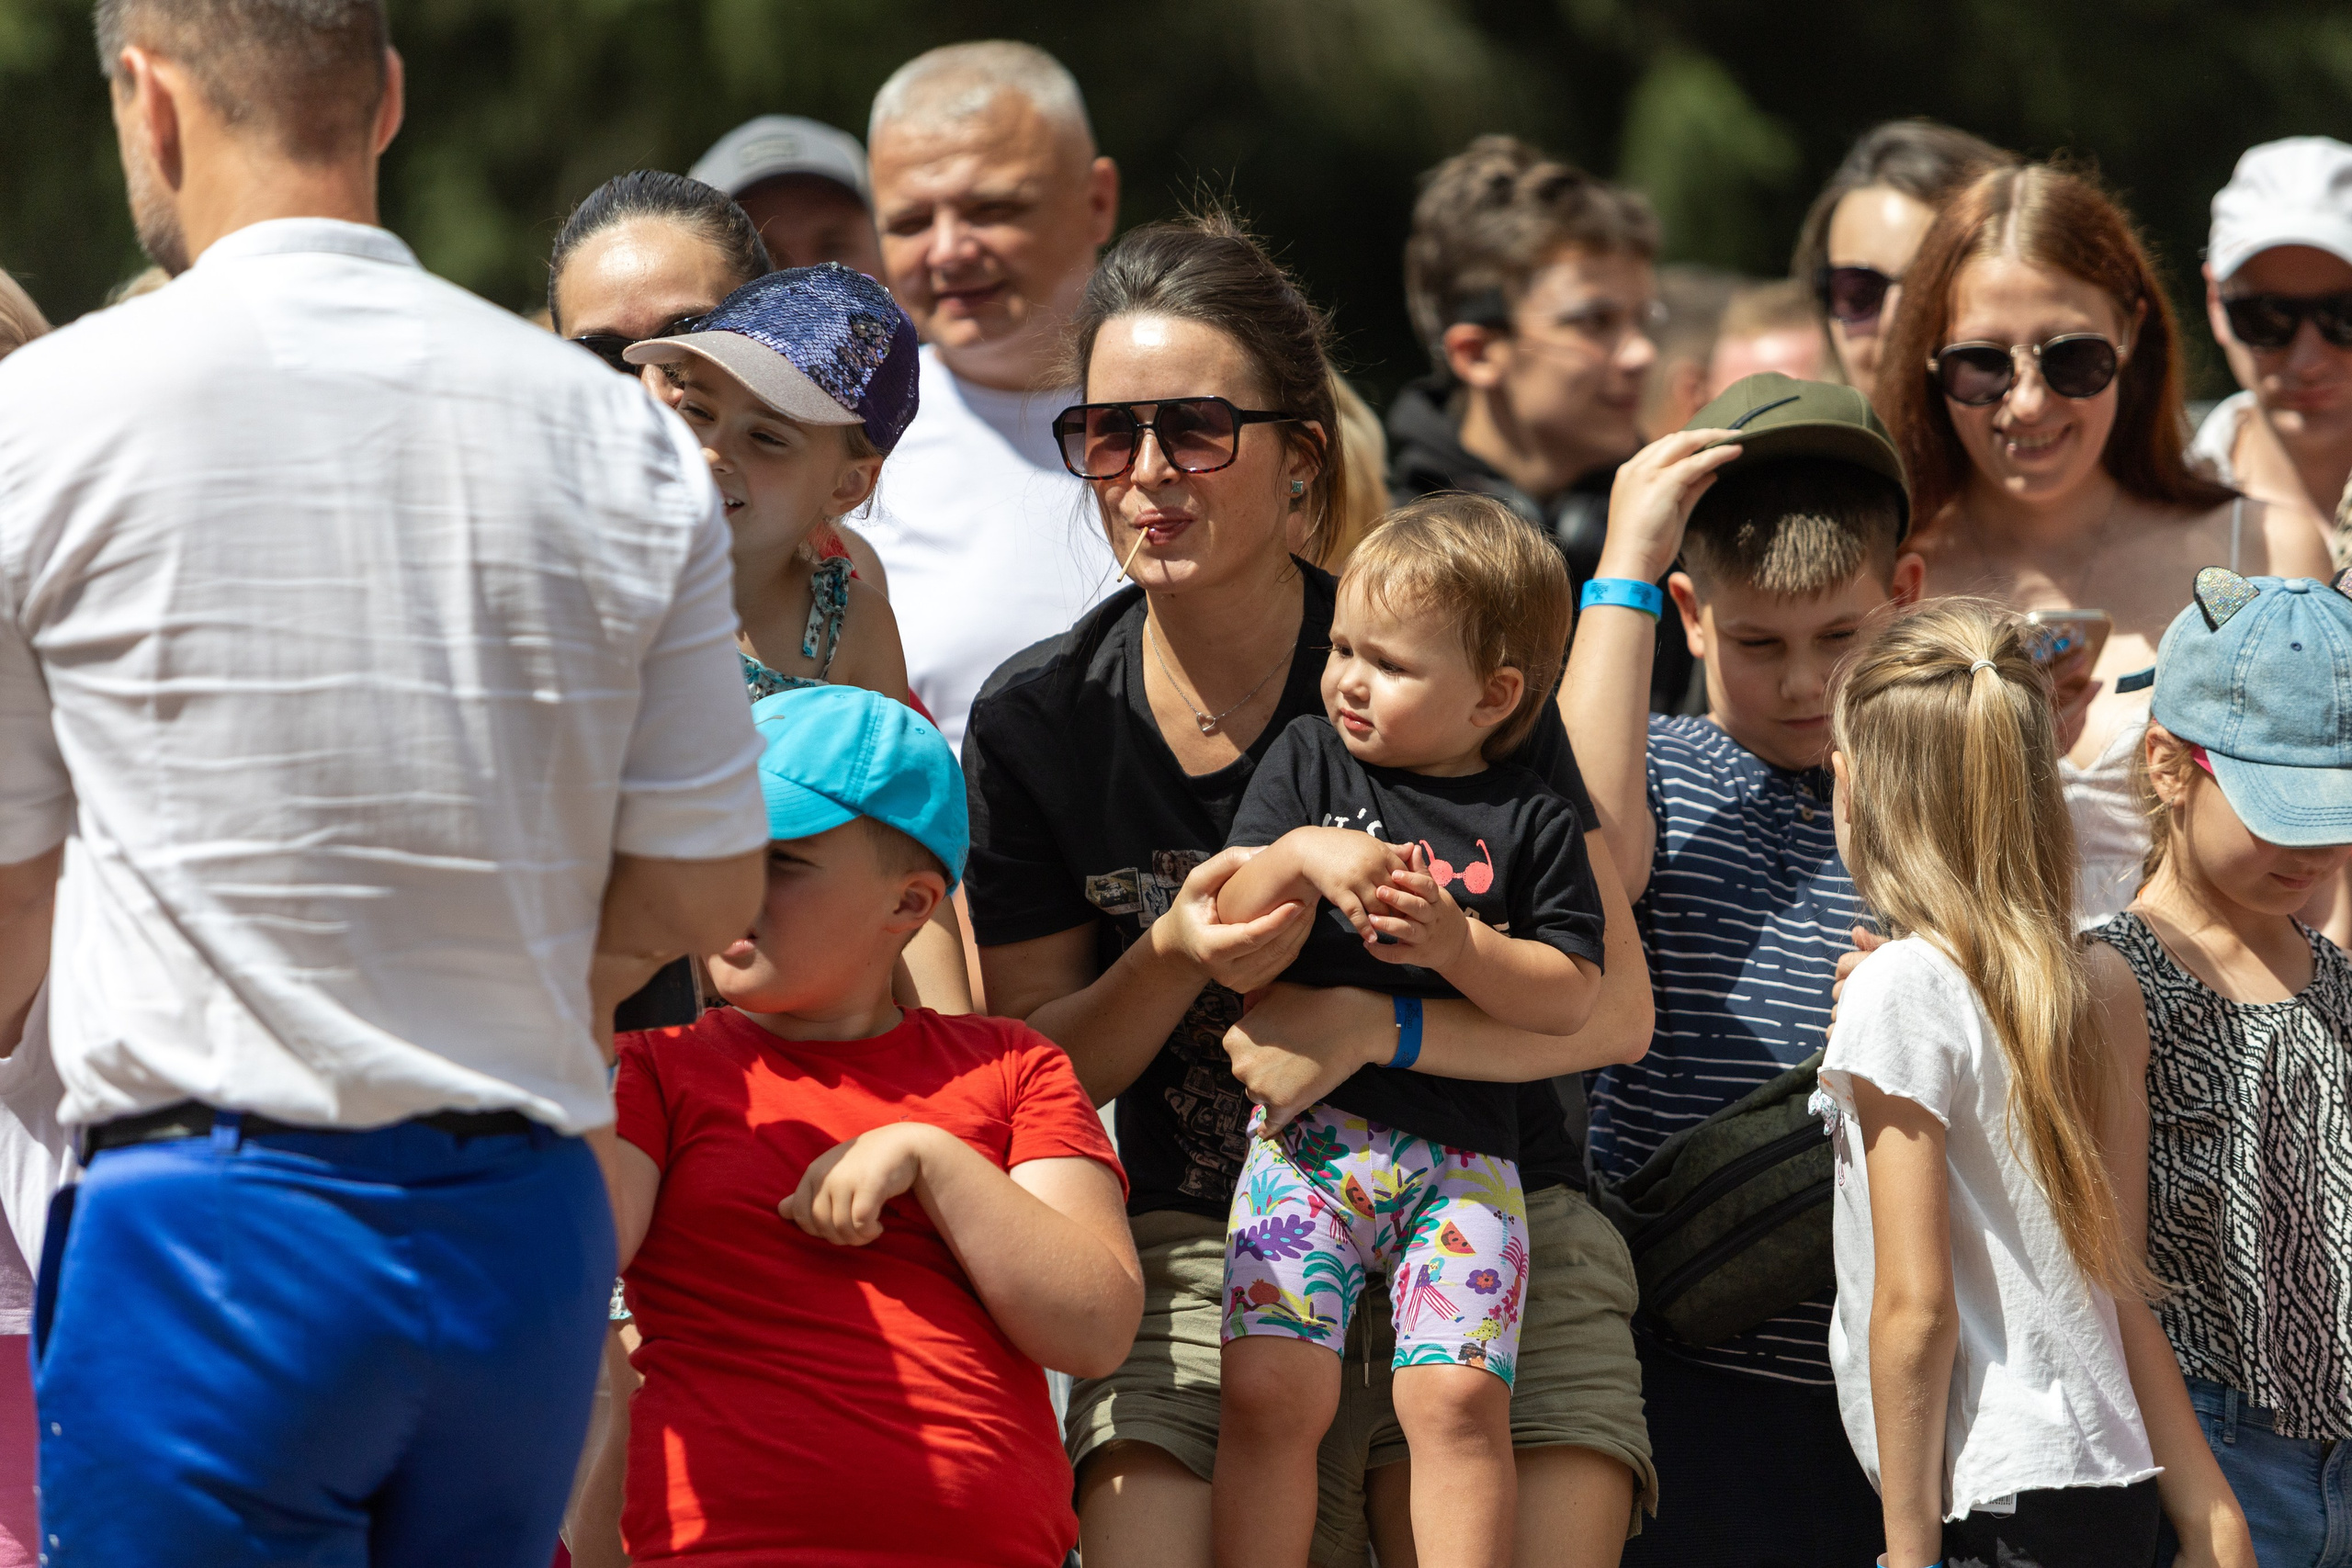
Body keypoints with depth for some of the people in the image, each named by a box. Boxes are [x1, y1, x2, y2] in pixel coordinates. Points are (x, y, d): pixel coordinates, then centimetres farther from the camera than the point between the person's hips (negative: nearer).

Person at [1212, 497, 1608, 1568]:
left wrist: (1455, 944, -16)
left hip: (1463, 1157, -1)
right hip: (1305, 1132, 1)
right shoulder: (1307, 763, 8)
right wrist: (1301, 858, -17)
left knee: (1458, 1397, -15)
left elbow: (1570, 1001, -2)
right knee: (1268, 1389, -13)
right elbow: (1229, 921, 2)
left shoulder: (1531, 824, 4)